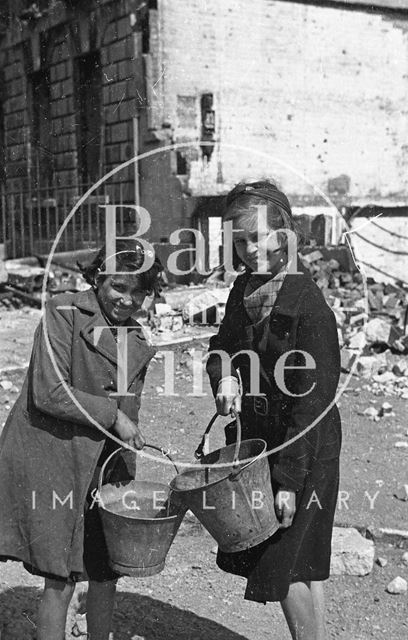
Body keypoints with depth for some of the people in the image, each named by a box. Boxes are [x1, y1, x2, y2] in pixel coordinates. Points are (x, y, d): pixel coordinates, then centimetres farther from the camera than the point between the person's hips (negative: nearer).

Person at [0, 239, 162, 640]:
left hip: (105, 464, 6)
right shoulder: (64, 313, -9)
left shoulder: (136, 338, 11)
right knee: (60, 578, -2)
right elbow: (49, 393, -17)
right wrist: (112, 415, -17)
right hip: (51, 461, -6)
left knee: (107, 569, 12)